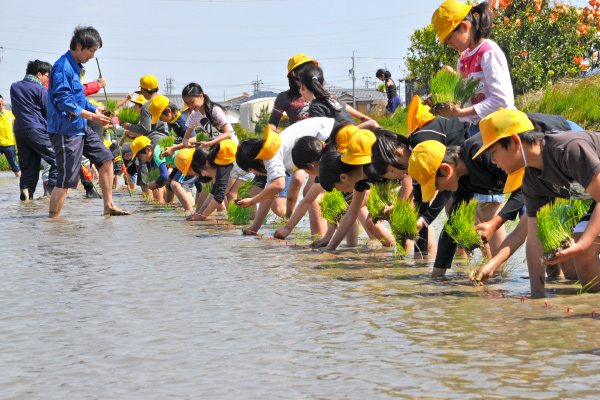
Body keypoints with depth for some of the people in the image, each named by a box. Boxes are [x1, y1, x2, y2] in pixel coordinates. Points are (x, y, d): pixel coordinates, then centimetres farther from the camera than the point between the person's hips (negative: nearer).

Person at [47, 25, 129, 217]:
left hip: (80, 129, 10)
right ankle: (53, 220, 0)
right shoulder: (63, 67, -17)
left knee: (105, 158, 14)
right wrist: (91, 116, -23)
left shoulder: (75, 67, 15)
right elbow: (63, 101, -23)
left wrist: (95, 109, 7)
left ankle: (108, 205, 21)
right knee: (66, 180, -8)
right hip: (66, 130, -10)